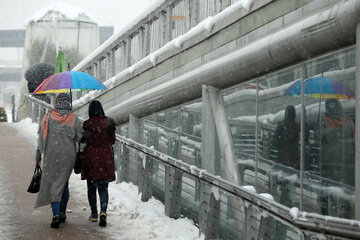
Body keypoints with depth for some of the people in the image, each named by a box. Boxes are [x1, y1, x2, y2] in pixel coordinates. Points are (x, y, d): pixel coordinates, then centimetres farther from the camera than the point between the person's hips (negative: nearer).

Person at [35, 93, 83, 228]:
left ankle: (56, 215, -12)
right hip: (69, 156, 1)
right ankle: (62, 213, 22)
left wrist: (38, 156, 7)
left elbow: (41, 138, 0)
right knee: (63, 183, 17)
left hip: (51, 156, -1)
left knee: (52, 184, 1)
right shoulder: (74, 119, -2)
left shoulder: (48, 118, -2)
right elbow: (80, 138, -3)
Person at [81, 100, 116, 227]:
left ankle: (94, 214, 19)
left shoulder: (87, 124, -9)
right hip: (106, 157, 2)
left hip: (90, 157, -1)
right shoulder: (108, 122, -2)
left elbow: (83, 139, -5)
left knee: (91, 187, 13)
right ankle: (103, 212, -16)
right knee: (103, 188, 5)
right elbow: (112, 140, 4)